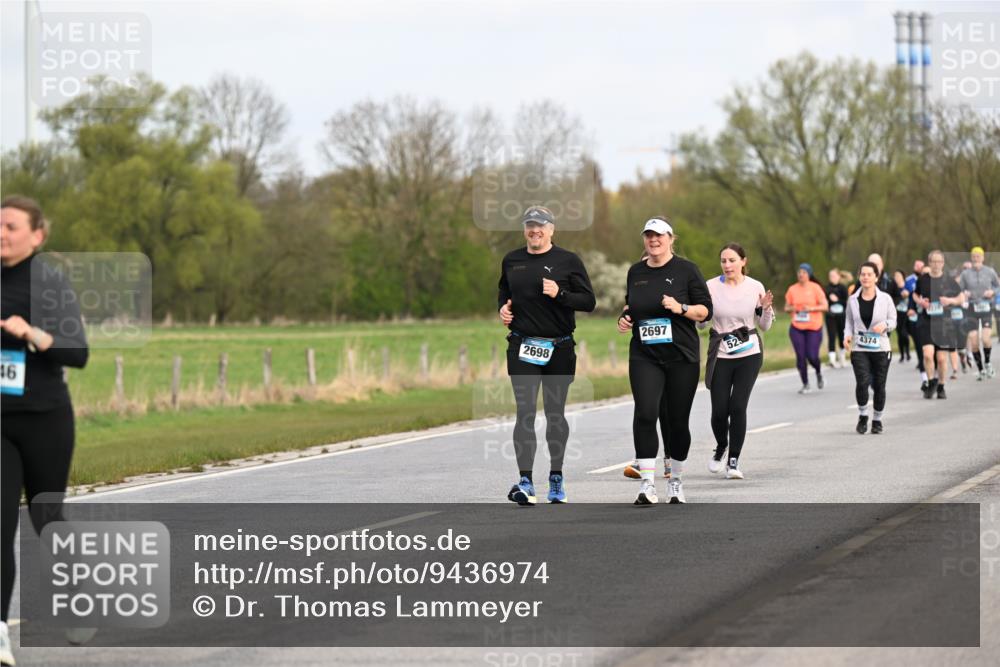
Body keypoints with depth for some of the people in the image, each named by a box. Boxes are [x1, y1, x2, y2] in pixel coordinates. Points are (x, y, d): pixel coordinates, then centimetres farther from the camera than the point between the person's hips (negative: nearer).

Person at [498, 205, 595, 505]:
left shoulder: (568, 261, -1)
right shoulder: (512, 260, 9)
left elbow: (589, 301, -3)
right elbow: (503, 291, 27)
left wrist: (560, 294, -17)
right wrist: (503, 307, 7)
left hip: (559, 348, -1)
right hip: (522, 346, 1)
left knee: (555, 413, 8)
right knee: (525, 412, -9)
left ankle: (556, 477, 21)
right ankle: (525, 481, -15)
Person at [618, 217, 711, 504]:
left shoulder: (686, 269, -1)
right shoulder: (635, 272, 11)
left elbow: (706, 310, -1)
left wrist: (681, 308, -18)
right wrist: (624, 319, 5)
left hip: (682, 356, -2)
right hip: (644, 356, 2)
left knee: (678, 420, 4)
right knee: (645, 413, -17)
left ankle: (676, 481, 23)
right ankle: (647, 484, -17)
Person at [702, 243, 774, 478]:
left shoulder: (755, 287, -1)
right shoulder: (711, 287, -3)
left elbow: (765, 326, 7)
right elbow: (701, 323, 4)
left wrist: (766, 308, -12)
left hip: (749, 354, 0)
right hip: (720, 355, 0)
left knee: (738, 406, -10)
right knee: (719, 410, -3)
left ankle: (733, 460, 2)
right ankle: (721, 448, 28)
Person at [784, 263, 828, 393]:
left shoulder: (815, 288, -2)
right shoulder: (792, 289, 6)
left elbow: (825, 307, -4)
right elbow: (786, 308, 13)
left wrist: (811, 308, -19)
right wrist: (791, 309, -10)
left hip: (814, 328, -2)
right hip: (796, 328, 2)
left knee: (812, 356, -8)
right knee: (800, 357, -3)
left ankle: (819, 373, 26)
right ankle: (805, 385, 9)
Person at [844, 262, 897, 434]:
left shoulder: (885, 299, -1)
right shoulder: (853, 300, 3)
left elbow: (893, 321, 6)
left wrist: (884, 325, -16)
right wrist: (847, 335, -6)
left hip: (881, 349, 0)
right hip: (859, 349, 0)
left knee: (879, 386, 4)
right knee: (862, 382, -17)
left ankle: (877, 420, 24)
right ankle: (862, 416, 5)